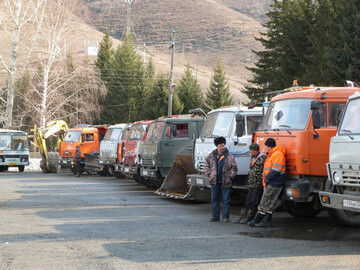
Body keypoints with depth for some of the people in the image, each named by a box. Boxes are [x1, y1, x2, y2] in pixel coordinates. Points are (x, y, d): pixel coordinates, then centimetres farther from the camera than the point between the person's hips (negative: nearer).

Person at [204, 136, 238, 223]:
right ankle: (215, 216, 14)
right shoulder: (211, 155, 8)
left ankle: (225, 217, 7)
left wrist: (230, 176, -5)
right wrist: (209, 174, 4)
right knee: (214, 199, 7)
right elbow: (206, 166, 15)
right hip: (215, 181, 2)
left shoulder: (229, 156, 2)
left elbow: (234, 168, 4)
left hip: (226, 182, -2)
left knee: (226, 200, 1)